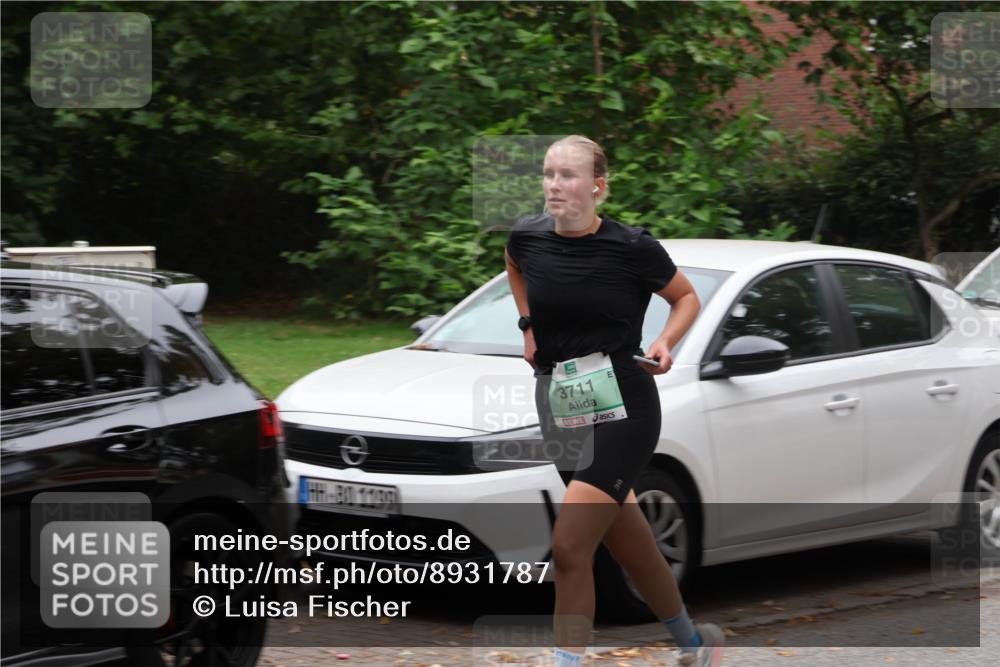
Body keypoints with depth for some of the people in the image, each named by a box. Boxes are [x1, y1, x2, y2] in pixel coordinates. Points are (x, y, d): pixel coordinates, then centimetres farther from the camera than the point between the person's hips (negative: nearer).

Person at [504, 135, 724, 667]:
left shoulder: (632, 247, -12)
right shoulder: (528, 237, -2)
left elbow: (687, 298, 6)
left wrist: (665, 342, -12)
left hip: (621, 408, -5)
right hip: (558, 404, 5)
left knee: (569, 546, -15)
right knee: (629, 547, 16)